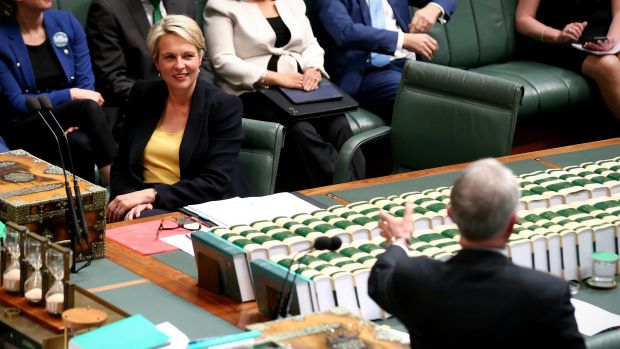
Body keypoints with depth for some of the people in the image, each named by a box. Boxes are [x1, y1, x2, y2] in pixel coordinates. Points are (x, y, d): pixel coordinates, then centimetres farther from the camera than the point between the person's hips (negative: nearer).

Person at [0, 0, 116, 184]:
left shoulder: (66, 22, 6)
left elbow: (86, 83, 4)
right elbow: (15, 103, -10)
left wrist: (78, 119, -17)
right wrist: (71, 95, -17)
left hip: (68, 127, 3)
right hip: (26, 131, -3)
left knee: (82, 143, -33)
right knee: (89, 107, -30)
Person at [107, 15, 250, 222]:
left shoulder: (225, 106, -4)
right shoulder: (142, 95, 8)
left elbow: (215, 184, -11)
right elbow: (121, 165, 11)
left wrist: (151, 194, -20)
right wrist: (132, 200, -11)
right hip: (145, 208, 4)